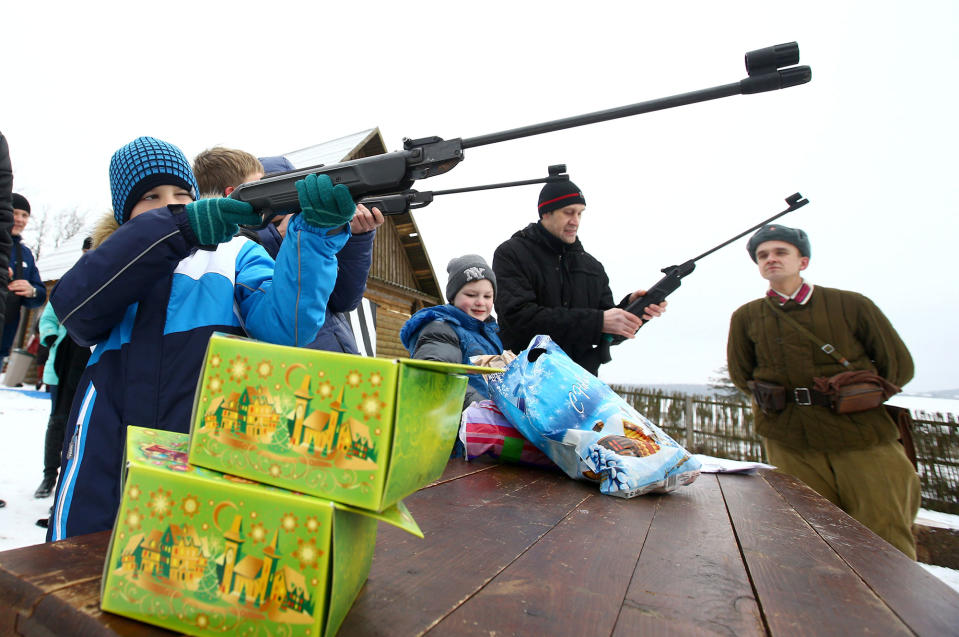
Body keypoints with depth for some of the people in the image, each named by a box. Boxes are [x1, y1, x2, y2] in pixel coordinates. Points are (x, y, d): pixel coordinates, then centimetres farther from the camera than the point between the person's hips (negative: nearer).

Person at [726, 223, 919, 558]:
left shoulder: (851, 305, 3)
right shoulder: (746, 317, 4)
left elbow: (898, 366, 10)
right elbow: (741, 376, 15)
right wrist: (783, 401, 7)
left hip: (862, 439, 0)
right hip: (791, 446, 1)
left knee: (887, 545, 2)